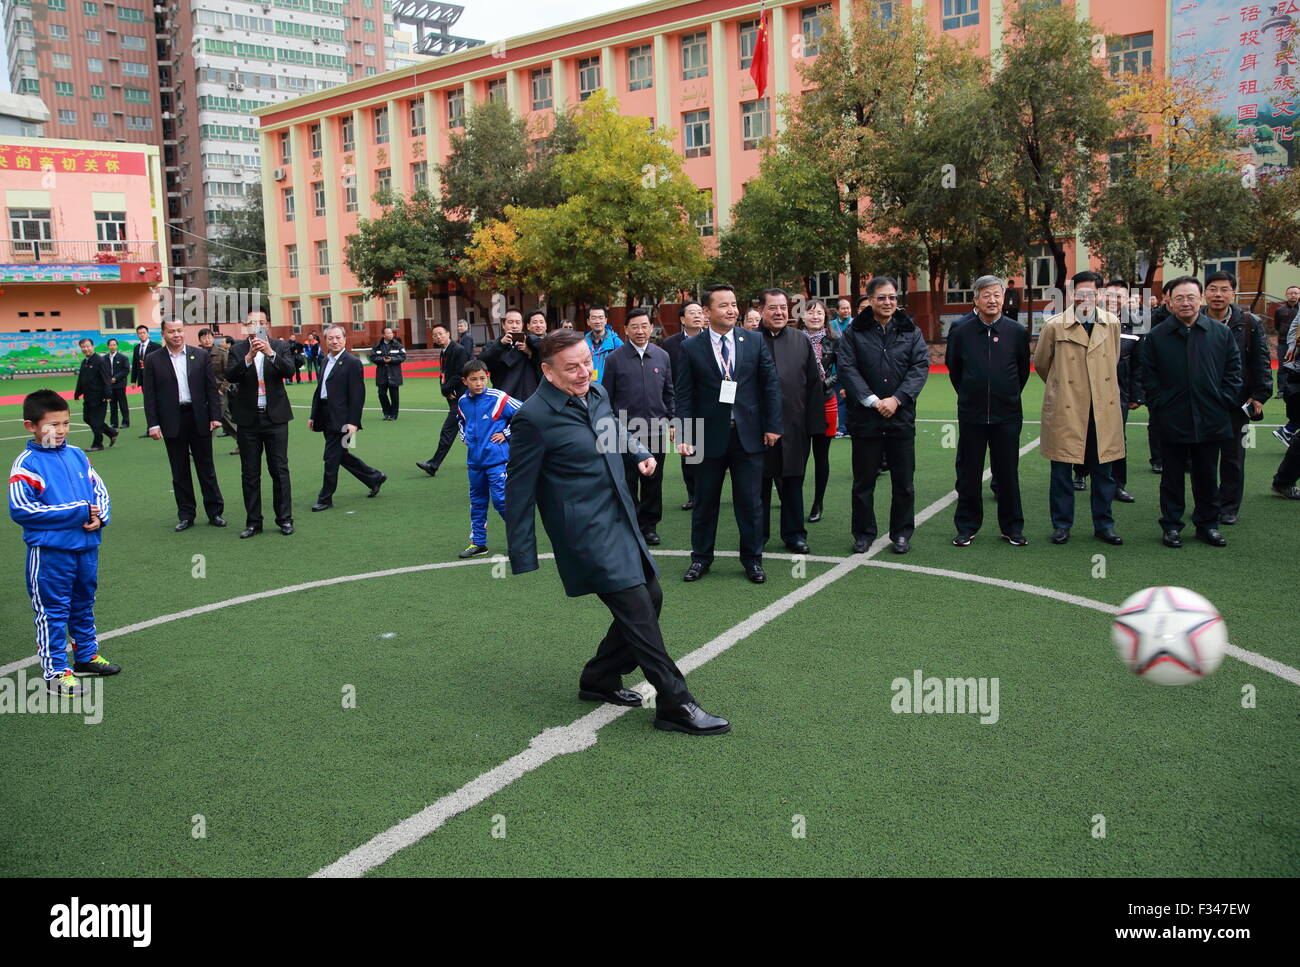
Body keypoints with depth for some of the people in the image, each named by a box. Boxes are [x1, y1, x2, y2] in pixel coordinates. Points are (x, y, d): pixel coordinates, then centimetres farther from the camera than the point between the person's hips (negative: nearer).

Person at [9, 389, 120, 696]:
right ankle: (55, 671, 11)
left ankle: (87, 656, 36)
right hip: (50, 551, -6)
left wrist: (100, 516, -9)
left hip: (86, 546, 6)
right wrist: (77, 512, -19)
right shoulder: (27, 464, -11)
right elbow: (20, 509, -17)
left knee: (84, 603, 20)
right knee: (53, 610, 2)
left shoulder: (77, 455, 6)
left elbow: (99, 489, 13)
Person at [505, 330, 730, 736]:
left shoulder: (597, 394, 8)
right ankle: (676, 705, -2)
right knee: (636, 607, -11)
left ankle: (600, 680, 28)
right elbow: (519, 490, -12)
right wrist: (523, 558, -10)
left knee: (650, 598, 12)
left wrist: (641, 453, 13)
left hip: (621, 520, 9)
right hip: (585, 531, -9)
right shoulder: (534, 418, -16)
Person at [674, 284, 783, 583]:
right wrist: (685, 435, -9)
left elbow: (770, 384, 4)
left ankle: (752, 559, 20)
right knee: (705, 501, 10)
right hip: (709, 435, -1)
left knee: (750, 501, 7)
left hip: (749, 435, 1)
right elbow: (683, 395, -2)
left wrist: (772, 425, -1)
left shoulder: (755, 341, 2)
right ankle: (701, 558, 25)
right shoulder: (691, 348, -2)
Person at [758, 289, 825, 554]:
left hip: (794, 427, 2)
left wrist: (815, 423, 1)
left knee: (792, 482, 10)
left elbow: (814, 384, 6)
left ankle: (794, 533, 21)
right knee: (760, 483, 9)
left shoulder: (801, 341, 7)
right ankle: (758, 534, 21)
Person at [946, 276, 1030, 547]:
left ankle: (1012, 527, 18)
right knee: (968, 473, 6)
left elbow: (1023, 370, 13)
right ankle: (967, 527, 17)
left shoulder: (1017, 331, 0)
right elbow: (953, 367, 12)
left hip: (1007, 415, 0)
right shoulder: (961, 330, -2)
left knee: (1008, 473, 6)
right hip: (971, 414, 0)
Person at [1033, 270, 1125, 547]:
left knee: (1103, 469, 9)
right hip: (1065, 409, -3)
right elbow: (1041, 363, 9)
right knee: (1062, 469, 4)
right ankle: (1062, 524, 16)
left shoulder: (1112, 324, 5)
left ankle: (1103, 524, 21)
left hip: (1103, 408, 3)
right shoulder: (1054, 326, -5)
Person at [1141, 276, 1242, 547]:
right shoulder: (1156, 337, -1)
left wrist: (1224, 402, -2)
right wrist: (1159, 407, -6)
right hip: (1172, 421, -1)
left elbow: (1233, 371, 6)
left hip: (1210, 421, 2)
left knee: (1207, 477, 13)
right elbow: (1149, 379, 0)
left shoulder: (1221, 333, 3)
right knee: (1172, 477, 8)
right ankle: (1171, 525, 18)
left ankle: (1207, 524, 25)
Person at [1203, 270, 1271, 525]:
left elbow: (1261, 362, 1)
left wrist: (1260, 395, -6)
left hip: (1236, 403, 0)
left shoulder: (1250, 324, 0)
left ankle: (1229, 507, 18)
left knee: (1233, 456, 7)